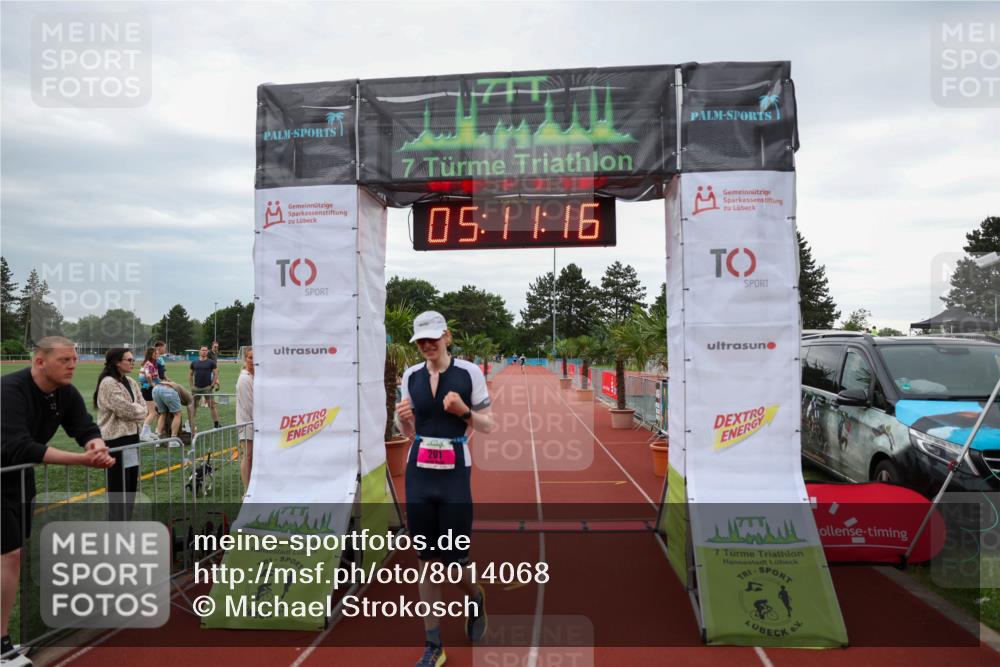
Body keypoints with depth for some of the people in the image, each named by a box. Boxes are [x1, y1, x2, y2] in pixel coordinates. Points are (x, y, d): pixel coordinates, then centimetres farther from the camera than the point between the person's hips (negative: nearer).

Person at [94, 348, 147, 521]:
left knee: (131, 482, 12)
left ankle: (125, 521, 24)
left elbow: (142, 408, 9)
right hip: (115, 439, -8)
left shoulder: (131, 383, 11)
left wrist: (134, 410, -9)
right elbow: (125, 410, -19)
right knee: (118, 485, -2)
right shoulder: (108, 383, -14)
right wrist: (137, 409, -1)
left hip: (131, 436, 8)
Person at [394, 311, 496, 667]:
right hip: (418, 472, 3)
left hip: (455, 473, -3)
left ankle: (476, 598, 37)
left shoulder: (469, 372, -6)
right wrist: (403, 418, -8)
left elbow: (489, 425, 0)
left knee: (454, 560, 1)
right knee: (427, 559, 7)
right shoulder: (411, 375, 5)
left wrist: (463, 411, -18)